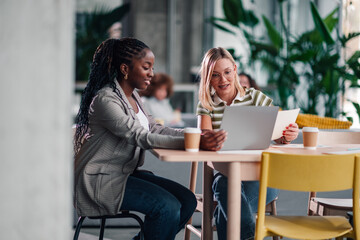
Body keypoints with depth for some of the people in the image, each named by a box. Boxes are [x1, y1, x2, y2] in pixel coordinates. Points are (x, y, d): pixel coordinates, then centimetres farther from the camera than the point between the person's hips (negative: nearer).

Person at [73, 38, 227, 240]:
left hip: (126, 173, 9)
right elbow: (140, 137, -27)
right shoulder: (105, 99, -19)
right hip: (100, 181, -9)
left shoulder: (133, 96, 12)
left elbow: (154, 129, 8)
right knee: (168, 206, -23)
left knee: (187, 200, -2)